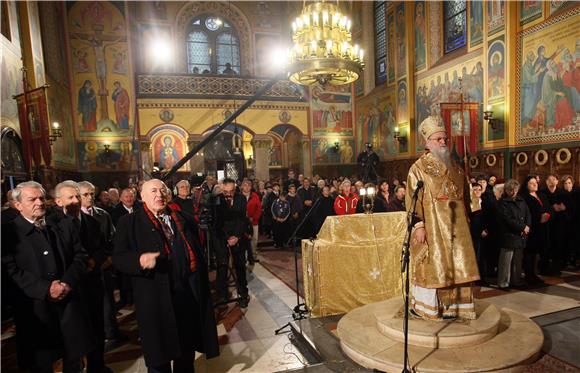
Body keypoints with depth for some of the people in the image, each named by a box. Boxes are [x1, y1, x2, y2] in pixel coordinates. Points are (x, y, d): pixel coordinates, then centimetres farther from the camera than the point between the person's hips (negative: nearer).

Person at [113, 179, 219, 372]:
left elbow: (198, 254, 12)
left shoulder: (184, 220, 12)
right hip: (157, 298, -3)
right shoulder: (129, 222, 0)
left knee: (187, 352, 18)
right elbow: (119, 258, -7)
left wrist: (203, 289, 7)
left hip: (189, 294, 4)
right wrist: (139, 260, -27)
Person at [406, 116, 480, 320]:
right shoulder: (418, 168, -4)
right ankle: (425, 307, 11)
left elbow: (465, 197, 18)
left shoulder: (455, 168, 14)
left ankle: (452, 305, 18)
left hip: (455, 226, 6)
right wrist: (419, 225, -17)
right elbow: (412, 199, -10)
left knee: (456, 263, 6)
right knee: (431, 265, -1)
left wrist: (466, 220, 11)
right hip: (432, 225, -5)